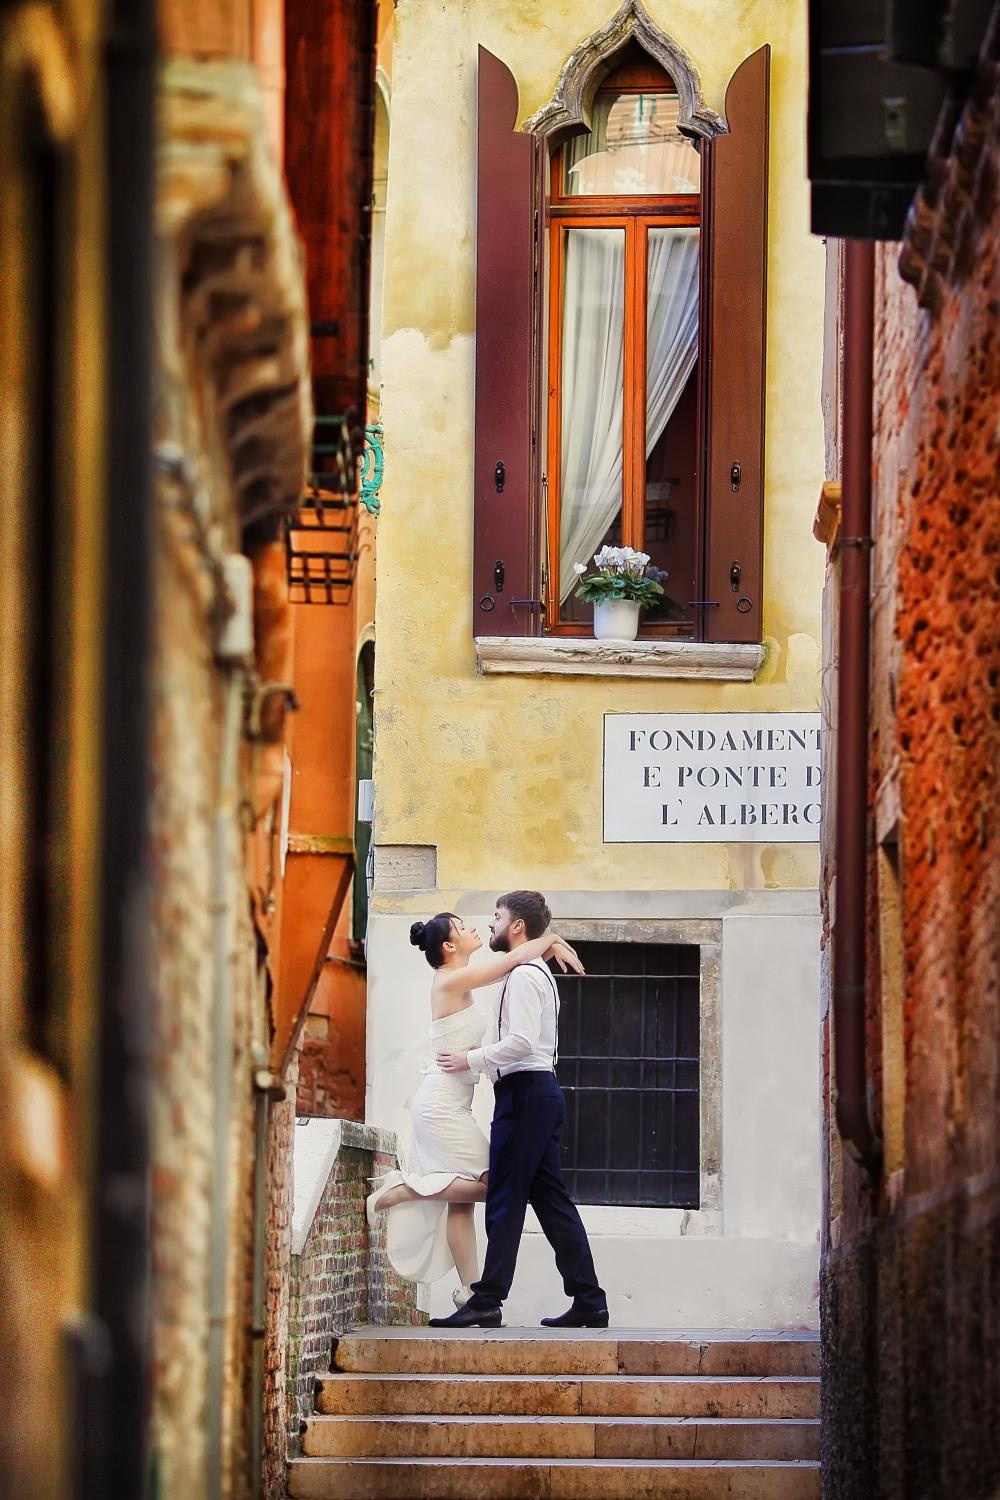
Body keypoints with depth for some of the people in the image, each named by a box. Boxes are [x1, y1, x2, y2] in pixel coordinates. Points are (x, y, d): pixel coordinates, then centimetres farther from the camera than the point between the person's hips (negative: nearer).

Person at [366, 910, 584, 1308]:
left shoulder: (459, 981, 13)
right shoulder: (451, 981, -13)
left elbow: (512, 964, 21)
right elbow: (513, 960, -17)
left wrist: (550, 947, 5)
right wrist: (551, 940, -1)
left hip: (447, 1106, 9)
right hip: (442, 1105, -9)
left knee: (462, 1198, 6)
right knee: (490, 1182, -10)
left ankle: (469, 1291, 5)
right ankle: (397, 1192, -6)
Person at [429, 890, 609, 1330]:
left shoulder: (523, 975, -12)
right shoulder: (537, 972, 21)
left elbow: (522, 1041, -22)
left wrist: (472, 1060, -13)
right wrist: (480, 1054, 16)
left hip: (524, 1094, -10)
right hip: (541, 1089, 10)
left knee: (505, 1199, -9)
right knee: (551, 1199, 8)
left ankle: (486, 1302, -10)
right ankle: (588, 1300, 6)